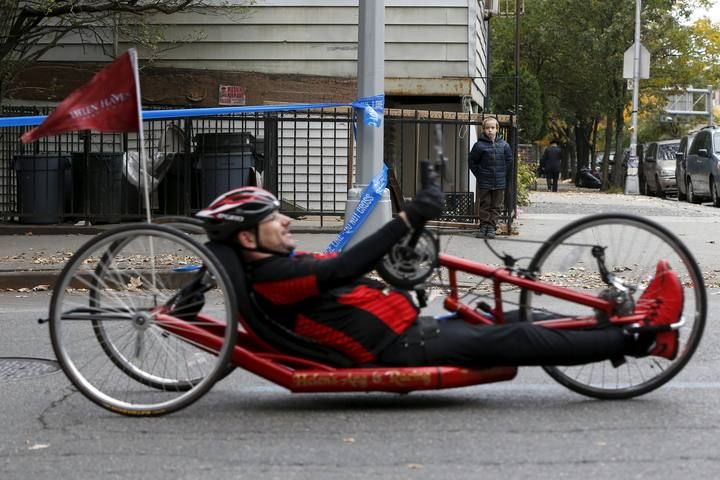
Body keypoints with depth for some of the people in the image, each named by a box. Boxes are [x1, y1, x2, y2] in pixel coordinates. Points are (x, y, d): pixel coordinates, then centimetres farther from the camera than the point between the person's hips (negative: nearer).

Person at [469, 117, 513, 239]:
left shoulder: (504, 145, 1)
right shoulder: (479, 145, -6)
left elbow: (509, 160, 13)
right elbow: (472, 161, 4)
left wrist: (503, 173, 8)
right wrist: (478, 174, 1)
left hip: (499, 183, 2)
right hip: (484, 183, -2)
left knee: (496, 206, 4)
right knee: (484, 205, 5)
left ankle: (492, 227, 10)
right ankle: (484, 226, 12)